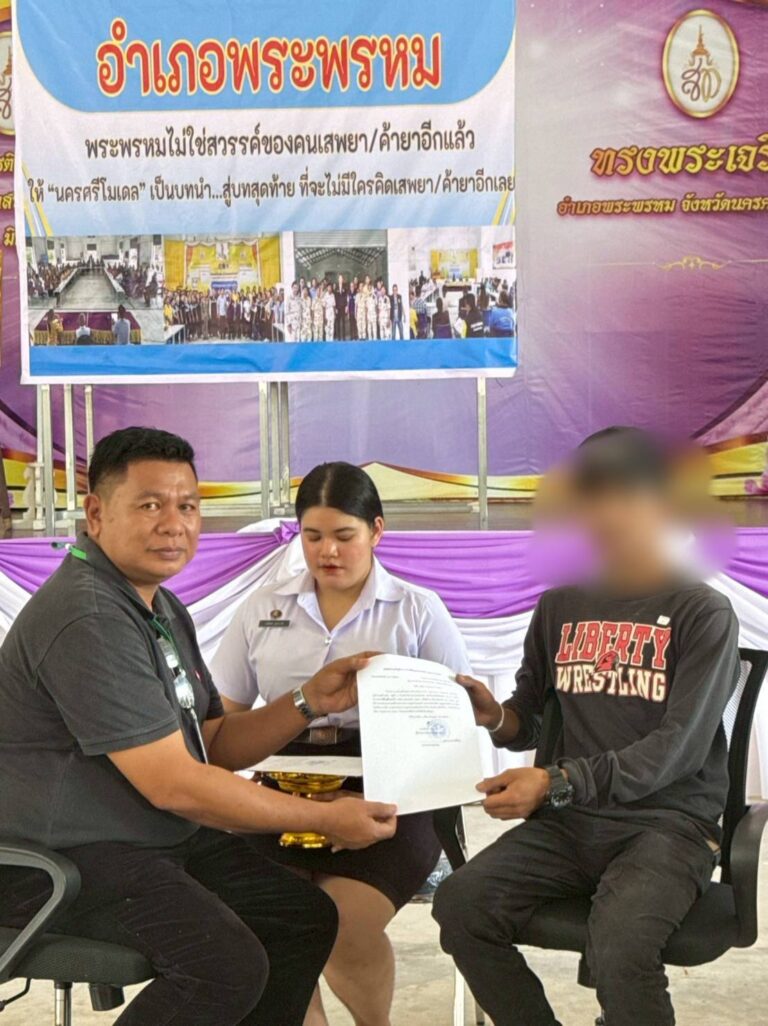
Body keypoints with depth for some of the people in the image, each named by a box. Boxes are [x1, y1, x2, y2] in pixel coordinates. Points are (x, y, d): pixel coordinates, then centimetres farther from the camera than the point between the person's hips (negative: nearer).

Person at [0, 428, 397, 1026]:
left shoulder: (163, 609, 12)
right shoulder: (88, 619, -23)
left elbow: (217, 747, 15)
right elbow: (173, 784, -24)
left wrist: (309, 703, -2)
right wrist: (326, 819, -16)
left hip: (162, 840, 10)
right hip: (63, 861, -10)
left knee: (306, 917, 5)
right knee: (229, 964, -26)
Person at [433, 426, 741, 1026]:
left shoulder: (703, 613, -2)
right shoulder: (560, 607, 13)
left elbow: (679, 748, -12)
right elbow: (530, 722, 17)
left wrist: (556, 784, -21)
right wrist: (494, 718, -7)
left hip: (669, 822, -4)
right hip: (570, 822, 5)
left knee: (619, 945, -33)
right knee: (460, 904, -21)